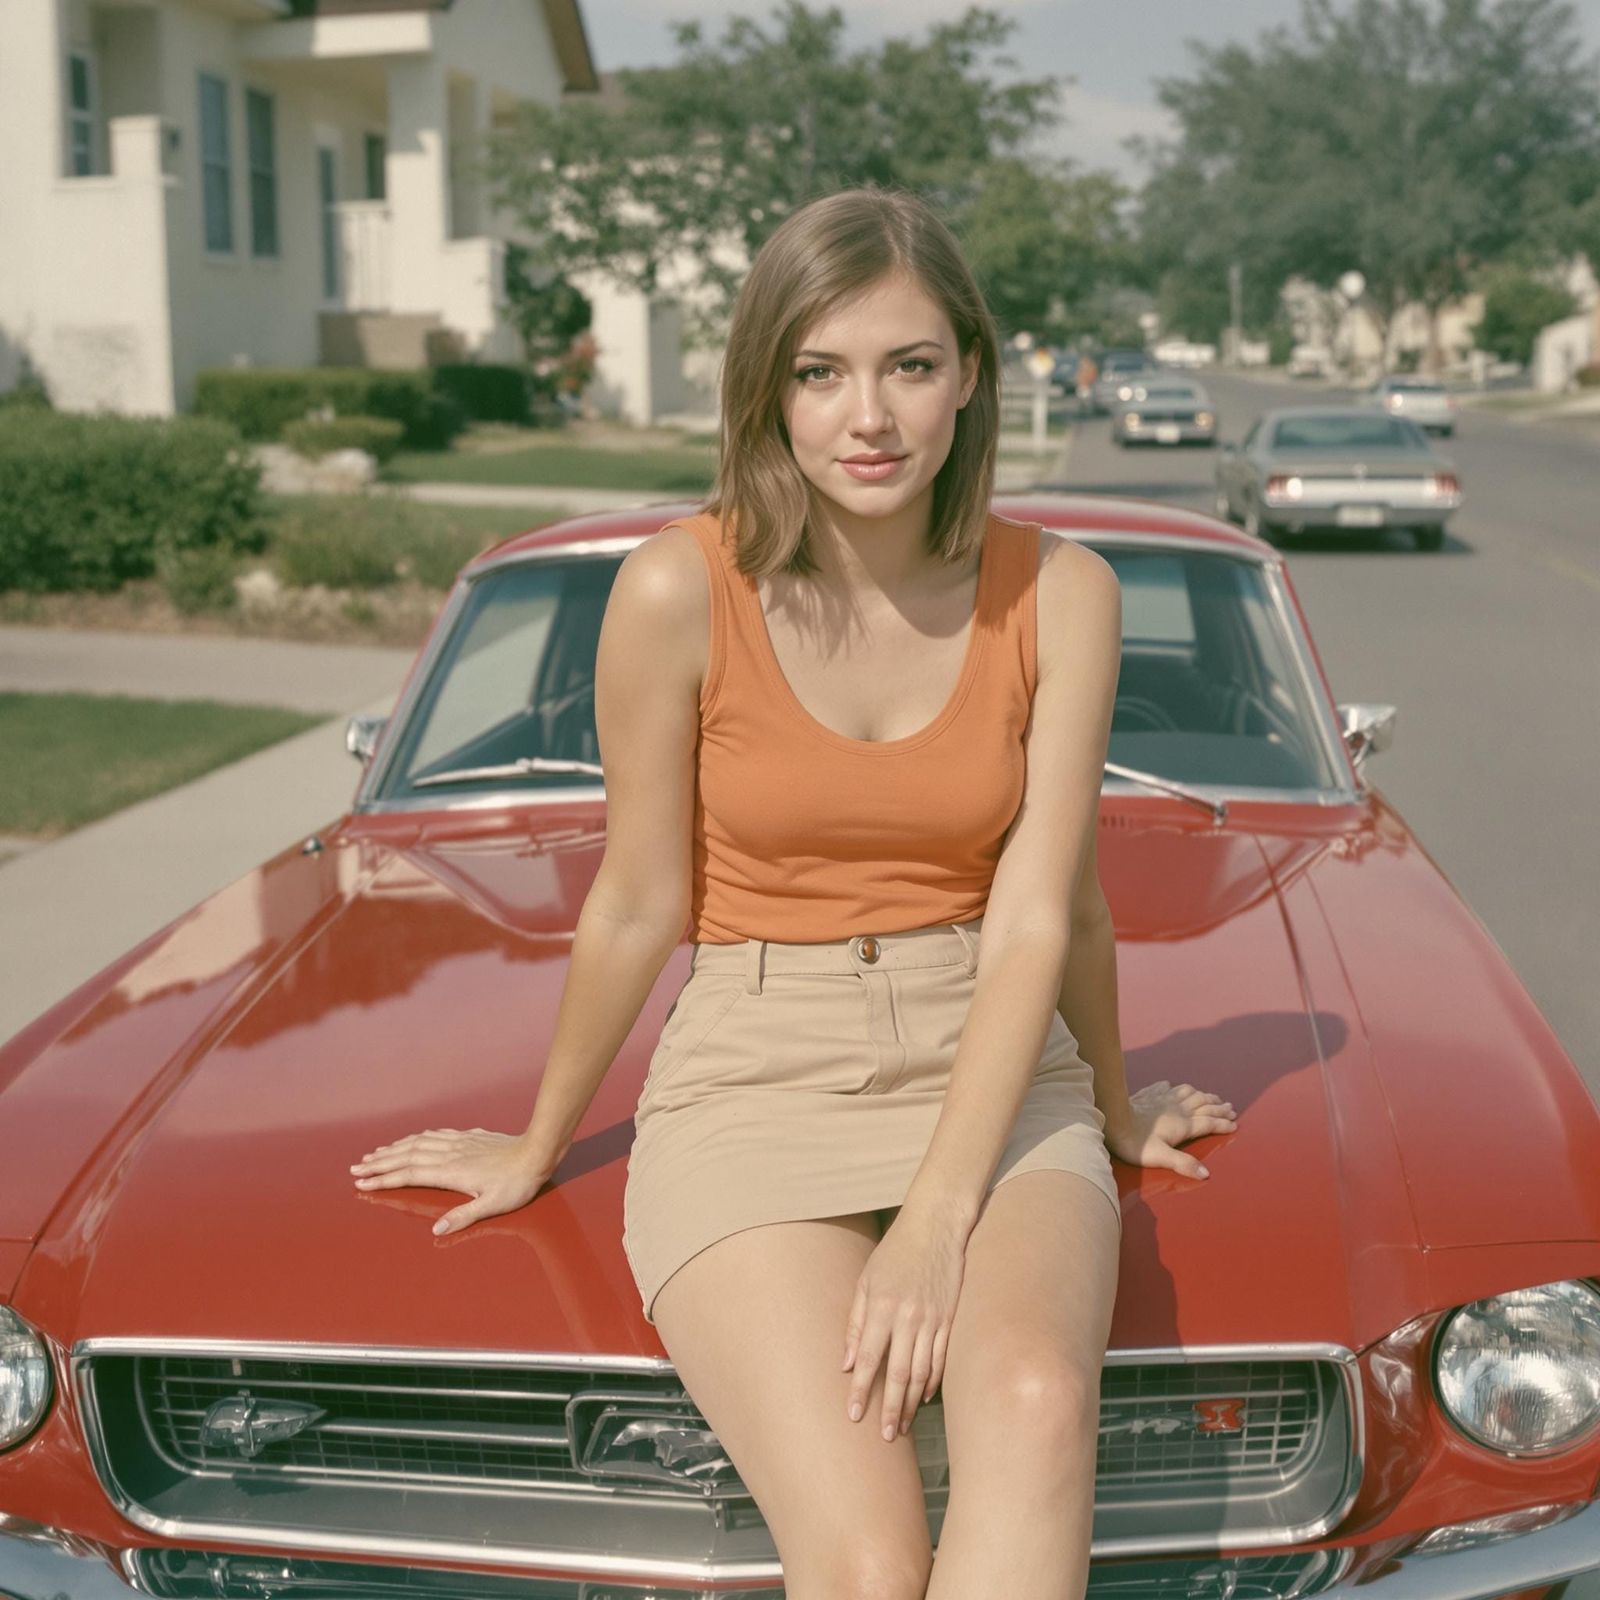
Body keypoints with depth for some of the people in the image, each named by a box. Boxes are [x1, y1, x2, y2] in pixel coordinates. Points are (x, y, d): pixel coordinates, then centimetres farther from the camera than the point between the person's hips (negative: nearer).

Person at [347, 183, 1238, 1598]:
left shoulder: (1059, 593, -3)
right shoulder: (680, 591, -8)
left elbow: (1045, 915, -4)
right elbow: (640, 906, 3)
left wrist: (935, 1222, -9)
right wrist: (539, 1149, 14)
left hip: (992, 1075, 2)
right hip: (749, 1078, -1)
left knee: (1034, 1400, -33)